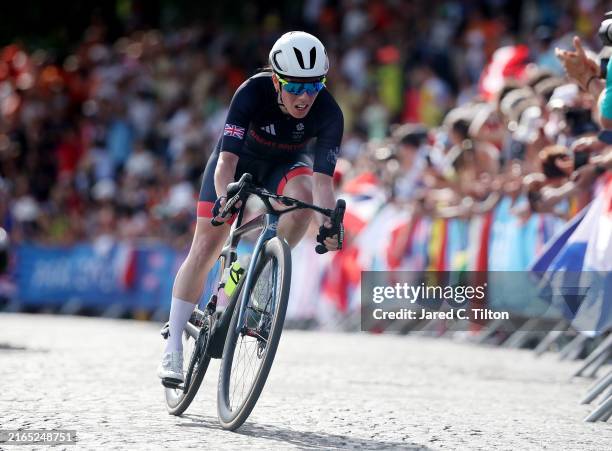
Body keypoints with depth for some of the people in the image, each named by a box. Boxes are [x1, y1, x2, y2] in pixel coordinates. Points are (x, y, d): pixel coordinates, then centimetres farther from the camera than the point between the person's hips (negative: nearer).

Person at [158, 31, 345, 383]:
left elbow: (323, 176, -36)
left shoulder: (328, 113, -31)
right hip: (240, 160, -1)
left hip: (285, 164, 1)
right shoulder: (253, 93, -36)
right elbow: (227, 158, -43)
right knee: (206, 247, -8)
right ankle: (173, 349, 0)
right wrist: (225, 198, -61)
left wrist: (329, 223, -52)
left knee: (304, 197, -34)